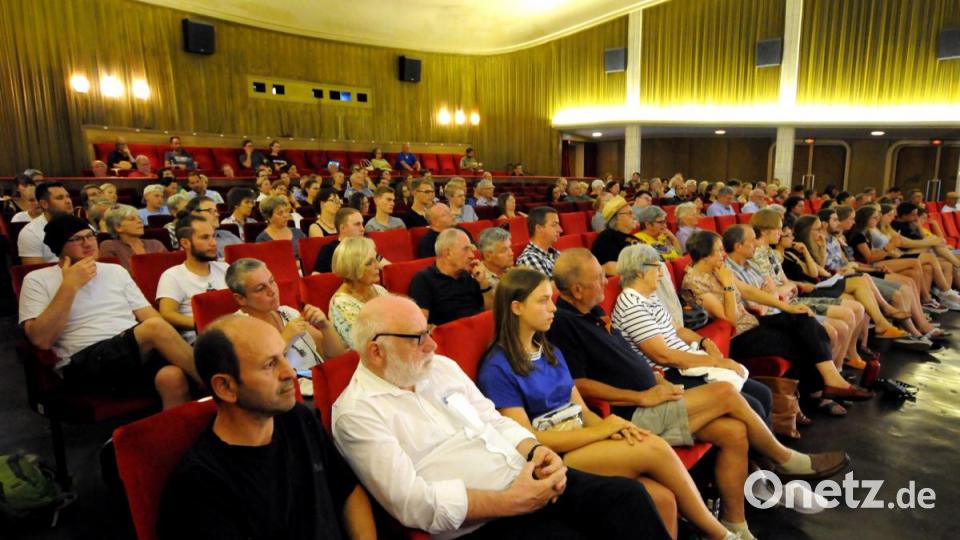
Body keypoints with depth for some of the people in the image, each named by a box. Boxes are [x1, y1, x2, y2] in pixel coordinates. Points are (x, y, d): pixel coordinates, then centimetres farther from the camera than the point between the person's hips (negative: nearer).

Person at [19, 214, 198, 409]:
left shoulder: (116, 270, 21)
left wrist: (173, 348, -5)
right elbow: (41, 340, -4)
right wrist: (70, 286, -6)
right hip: (82, 364, -3)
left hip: (140, 352, 4)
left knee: (173, 377, -35)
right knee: (155, 327, -34)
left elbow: (149, 316, 14)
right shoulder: (37, 280, 10)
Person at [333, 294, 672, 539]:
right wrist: (511, 502, -21)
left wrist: (534, 450, -7)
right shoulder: (357, 413, -11)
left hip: (529, 481, 7)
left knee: (628, 494, -7)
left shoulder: (441, 367, 10)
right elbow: (414, 503, -18)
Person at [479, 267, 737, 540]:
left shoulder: (551, 352, 14)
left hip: (582, 443, 7)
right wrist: (599, 431, -14)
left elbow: (582, 410, 12)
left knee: (662, 497, -19)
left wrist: (613, 428, -10)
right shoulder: (497, 369, -10)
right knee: (655, 449, -19)